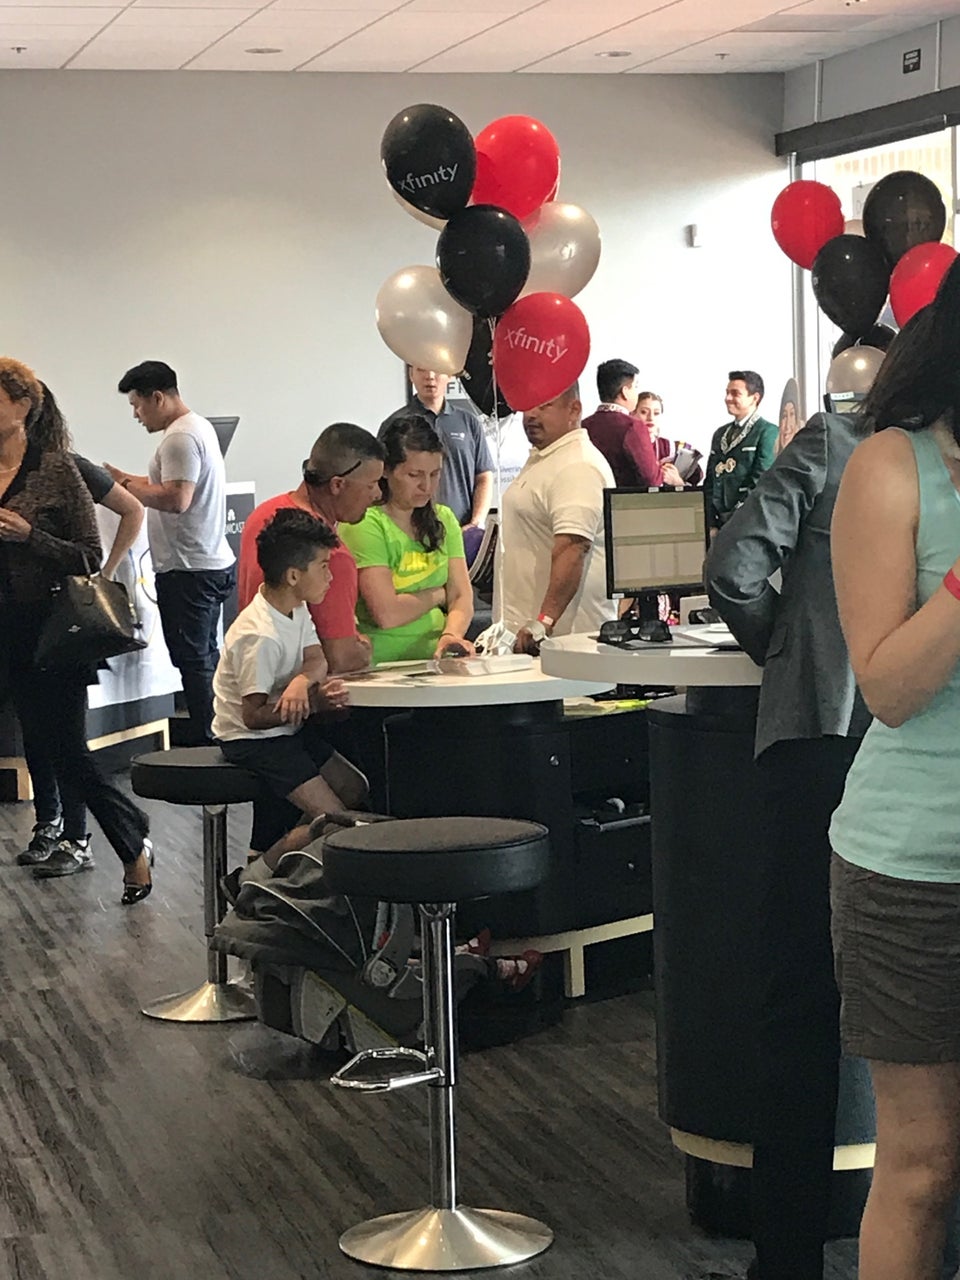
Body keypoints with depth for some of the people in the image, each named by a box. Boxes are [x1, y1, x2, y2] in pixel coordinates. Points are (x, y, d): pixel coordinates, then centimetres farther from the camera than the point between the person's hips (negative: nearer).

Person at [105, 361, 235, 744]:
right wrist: (125, 478, 16)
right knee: (206, 658, 16)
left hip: (187, 570, -11)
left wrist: (125, 486, -15)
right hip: (212, 564, 11)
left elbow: (175, 499, -26)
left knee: (193, 661, -7)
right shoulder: (198, 426, 16)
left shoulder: (180, 438, -16)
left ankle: (205, 744, -5)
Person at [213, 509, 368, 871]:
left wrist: (302, 681, -30)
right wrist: (315, 700, -34)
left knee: (356, 791, 13)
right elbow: (254, 716, -28)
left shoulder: (297, 609, 1)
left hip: (288, 729, 10)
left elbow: (317, 660, -6)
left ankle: (283, 853, 20)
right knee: (332, 818, -16)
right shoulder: (260, 637, -29)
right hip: (253, 740, -10)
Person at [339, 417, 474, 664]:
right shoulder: (364, 524, -8)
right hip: (383, 665, -6)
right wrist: (438, 594, 3)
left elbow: (462, 597, 8)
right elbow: (387, 614, -15)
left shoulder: (443, 519, 17)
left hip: (435, 660, 6)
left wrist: (451, 634, -14)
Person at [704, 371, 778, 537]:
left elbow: (759, 482, -11)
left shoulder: (768, 432, -4)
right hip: (721, 524, 6)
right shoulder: (720, 434, 18)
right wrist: (712, 525, 5)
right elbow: (710, 482, 16)